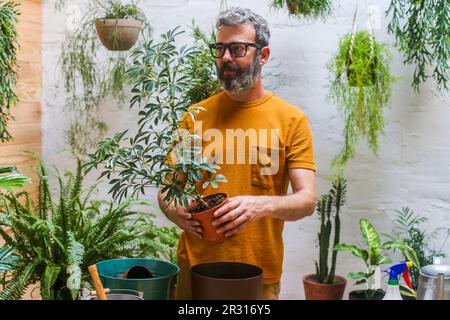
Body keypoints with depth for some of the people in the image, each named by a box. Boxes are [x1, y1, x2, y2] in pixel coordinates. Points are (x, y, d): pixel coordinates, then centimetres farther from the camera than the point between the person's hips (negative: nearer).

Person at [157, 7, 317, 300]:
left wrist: (263, 205, -28)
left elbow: (307, 200, -9)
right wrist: (173, 209, -17)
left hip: (259, 274, -1)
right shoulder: (196, 116, 2)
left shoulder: (292, 119, -4)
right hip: (195, 267, 2)